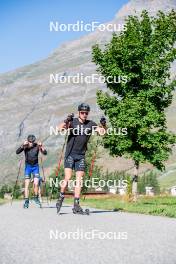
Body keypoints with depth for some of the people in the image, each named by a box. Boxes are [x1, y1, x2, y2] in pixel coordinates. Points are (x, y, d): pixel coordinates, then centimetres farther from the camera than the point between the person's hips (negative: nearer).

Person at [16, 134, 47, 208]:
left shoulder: (37, 146, -8)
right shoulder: (25, 146, -8)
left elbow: (45, 153, -13)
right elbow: (17, 152, -19)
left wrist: (41, 147, -29)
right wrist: (23, 145, -33)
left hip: (35, 166, 0)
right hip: (28, 166, 0)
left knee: (36, 183, -8)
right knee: (27, 184, -6)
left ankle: (36, 198, 14)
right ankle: (26, 201, 0)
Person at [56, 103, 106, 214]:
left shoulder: (91, 124, 4)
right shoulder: (72, 121, -4)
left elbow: (102, 132, -4)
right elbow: (60, 129, -18)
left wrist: (104, 125, -25)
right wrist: (66, 122, -37)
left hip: (81, 155, 3)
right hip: (70, 154, -3)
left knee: (79, 180, -1)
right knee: (68, 178, -10)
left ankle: (76, 205, 2)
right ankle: (61, 198, 12)